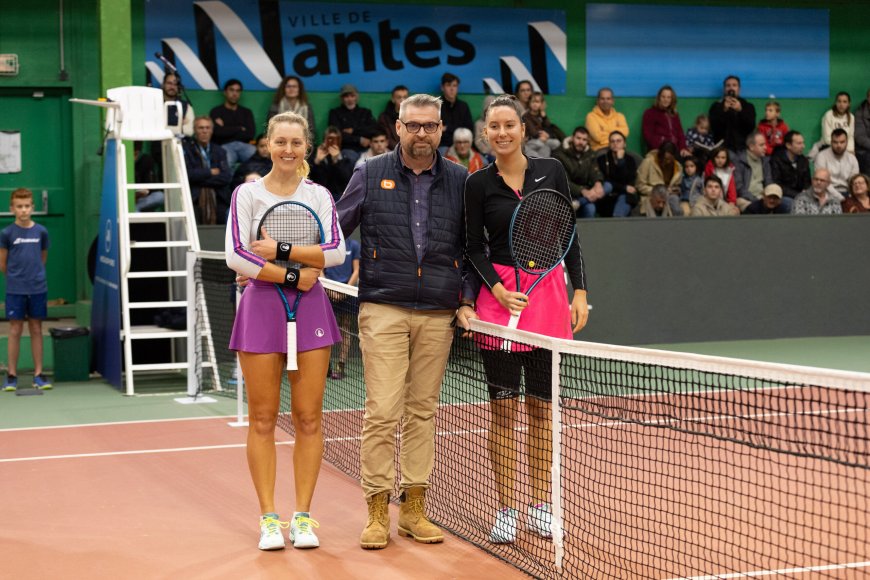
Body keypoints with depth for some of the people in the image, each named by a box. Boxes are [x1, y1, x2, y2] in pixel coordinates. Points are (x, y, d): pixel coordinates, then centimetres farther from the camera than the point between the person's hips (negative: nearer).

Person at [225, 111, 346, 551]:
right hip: (261, 306, -2)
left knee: (308, 419, 2)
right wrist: (293, 276, -10)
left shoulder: (319, 196, 8)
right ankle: (269, 518, 10)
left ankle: (303, 516, 11)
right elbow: (236, 256, -8)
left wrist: (283, 250, -13)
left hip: (309, 309, 2)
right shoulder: (248, 194, 2)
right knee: (263, 420, 1)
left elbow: (336, 252, -5)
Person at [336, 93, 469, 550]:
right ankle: (378, 510, 2)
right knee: (382, 411, -7)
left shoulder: (460, 181, 8)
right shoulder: (370, 175, 4)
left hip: (437, 315, 2)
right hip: (383, 310, -2)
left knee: (422, 410, 7)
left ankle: (414, 508, 15)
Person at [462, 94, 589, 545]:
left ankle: (541, 506, 16)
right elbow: (475, 248, 2)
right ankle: (505, 511, 7)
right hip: (498, 295, -1)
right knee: (503, 407, 1)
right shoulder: (478, 183, 2)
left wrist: (579, 292, 2)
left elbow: (570, 237, 8)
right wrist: (498, 289, -14)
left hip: (548, 293, 1)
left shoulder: (551, 172, 5)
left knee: (542, 406, 7)